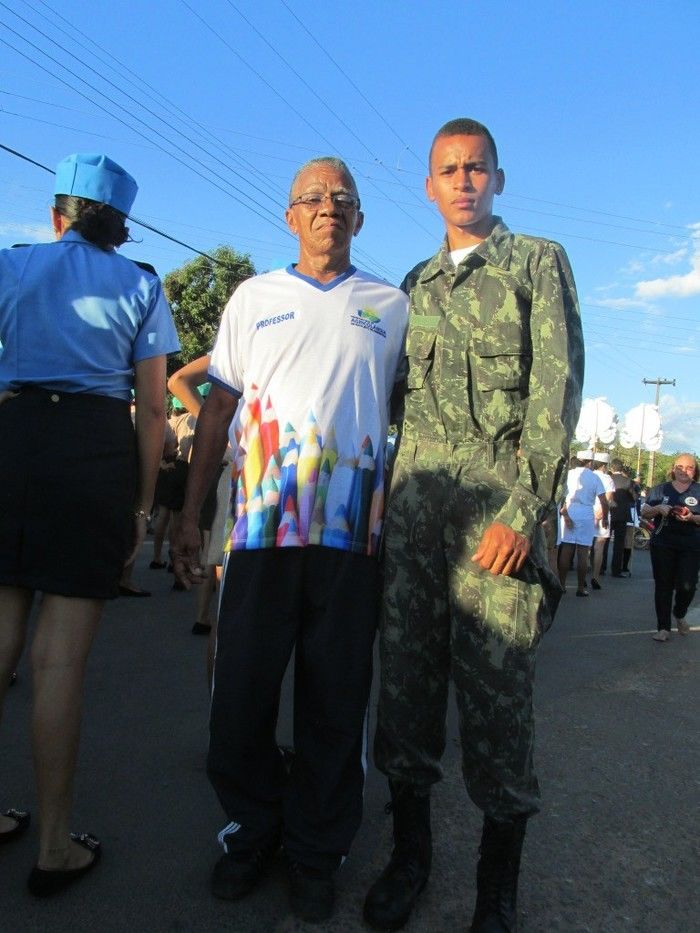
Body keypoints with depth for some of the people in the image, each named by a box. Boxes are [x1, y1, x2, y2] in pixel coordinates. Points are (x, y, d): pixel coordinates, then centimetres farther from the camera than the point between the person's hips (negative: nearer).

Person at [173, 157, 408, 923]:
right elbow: (218, 407, 10)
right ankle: (254, 828, 30)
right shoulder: (255, 296, 12)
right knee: (241, 694, 6)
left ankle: (316, 852, 27)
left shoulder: (391, 306, 12)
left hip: (352, 530, 0)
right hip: (260, 523, 1)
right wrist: (190, 513, 4)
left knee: (334, 702, 7)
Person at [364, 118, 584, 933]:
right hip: (416, 482, 4)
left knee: (495, 678, -3)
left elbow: (557, 384, -4)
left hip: (500, 486, -4)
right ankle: (409, 850, 23)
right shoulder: (416, 283, 21)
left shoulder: (539, 261, 7)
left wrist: (524, 509, -14)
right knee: (406, 662, 5)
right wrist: (389, 491, 6)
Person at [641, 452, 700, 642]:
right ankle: (663, 628, 9)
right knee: (663, 585, 1)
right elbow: (644, 513, 9)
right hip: (663, 545, 1)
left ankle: (679, 615, 24)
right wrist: (658, 509, -10)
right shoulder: (660, 489, 10)